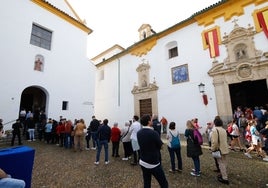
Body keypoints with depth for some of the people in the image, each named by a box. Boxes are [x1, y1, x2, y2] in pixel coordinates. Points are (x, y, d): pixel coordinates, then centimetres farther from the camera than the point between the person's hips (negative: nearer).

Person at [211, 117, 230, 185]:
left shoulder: (215, 130, -21)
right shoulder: (224, 130, 6)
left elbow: (215, 142, -25)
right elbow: (224, 140, 14)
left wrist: (213, 149, -11)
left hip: (220, 150, -8)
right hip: (225, 149, 8)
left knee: (221, 164, 4)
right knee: (224, 163, 20)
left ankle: (225, 178, 12)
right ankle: (223, 174, 35)